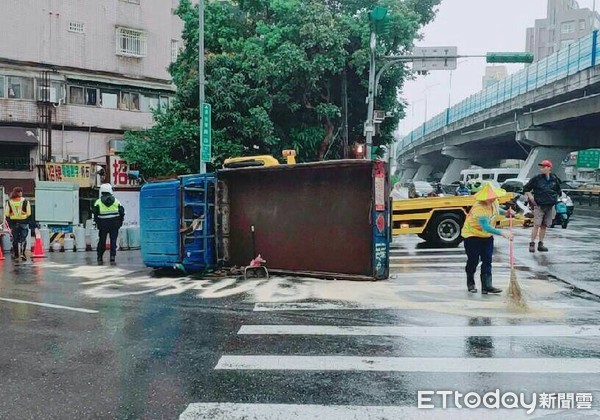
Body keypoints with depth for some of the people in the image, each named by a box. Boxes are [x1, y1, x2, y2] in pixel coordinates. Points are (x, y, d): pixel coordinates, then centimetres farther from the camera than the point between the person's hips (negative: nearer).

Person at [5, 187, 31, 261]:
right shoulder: (25, 201, -5)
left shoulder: (9, 202, 0)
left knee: (15, 239, 12)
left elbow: (7, 214, 2)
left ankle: (16, 254, 18)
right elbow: (29, 213, -4)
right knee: (23, 238, 3)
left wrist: (9, 224, 12)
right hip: (23, 222, -2)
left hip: (13, 222, 2)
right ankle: (22, 253, -11)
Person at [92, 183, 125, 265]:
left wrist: (97, 223, 6)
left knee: (102, 242, 11)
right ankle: (112, 258, -5)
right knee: (113, 241, 3)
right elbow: (122, 212, 4)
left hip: (103, 225, 0)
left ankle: (100, 258, 18)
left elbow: (95, 213, -5)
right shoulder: (116, 201, 6)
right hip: (114, 224, 0)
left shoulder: (98, 202, 1)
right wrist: (120, 222, 13)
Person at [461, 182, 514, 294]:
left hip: (487, 236, 7)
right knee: (473, 261, 3)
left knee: (487, 261, -1)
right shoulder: (479, 208, -33)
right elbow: (486, 227, -41)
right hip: (472, 235, -7)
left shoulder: (494, 202, -8)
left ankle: (487, 285, -2)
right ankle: (470, 283, 25)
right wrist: (502, 233, -48)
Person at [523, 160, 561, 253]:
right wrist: (531, 197, -5)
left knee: (544, 226, 8)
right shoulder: (536, 178, -3)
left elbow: (558, 191, 21)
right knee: (536, 225, -9)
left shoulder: (554, 179, 5)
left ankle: (541, 244, 15)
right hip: (539, 206, -3)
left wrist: (556, 199, 11)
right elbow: (526, 189, 3)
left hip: (550, 206, 3)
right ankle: (532, 244, -5)